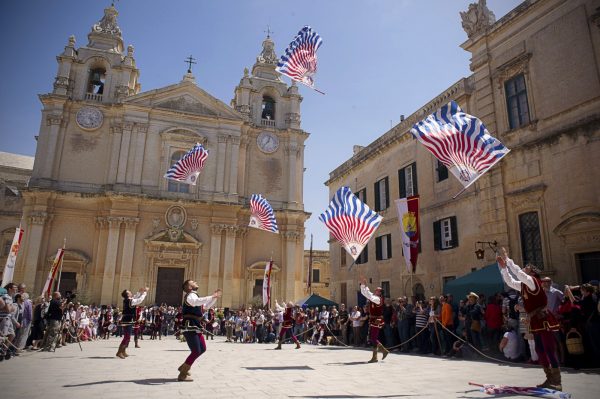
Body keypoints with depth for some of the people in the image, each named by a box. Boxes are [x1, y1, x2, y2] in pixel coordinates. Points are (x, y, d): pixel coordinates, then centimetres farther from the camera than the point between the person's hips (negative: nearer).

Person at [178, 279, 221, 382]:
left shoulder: (195, 296, 20)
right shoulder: (190, 296, -13)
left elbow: (208, 305, 27)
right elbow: (198, 301, -37)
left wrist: (215, 297, 12)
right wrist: (212, 296, -36)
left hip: (196, 328, 10)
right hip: (190, 328, -10)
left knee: (202, 349, 16)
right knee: (196, 351, -11)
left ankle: (183, 367, 29)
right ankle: (182, 375, 1)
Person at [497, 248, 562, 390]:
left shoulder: (533, 281, -12)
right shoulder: (523, 285, 12)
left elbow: (519, 273, -25)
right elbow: (509, 281, 16)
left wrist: (508, 260, -19)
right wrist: (503, 267, 6)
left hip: (543, 320, -9)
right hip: (535, 320, 9)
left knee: (550, 350, -8)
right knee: (540, 351, 13)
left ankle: (557, 382, -4)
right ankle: (550, 379, 23)